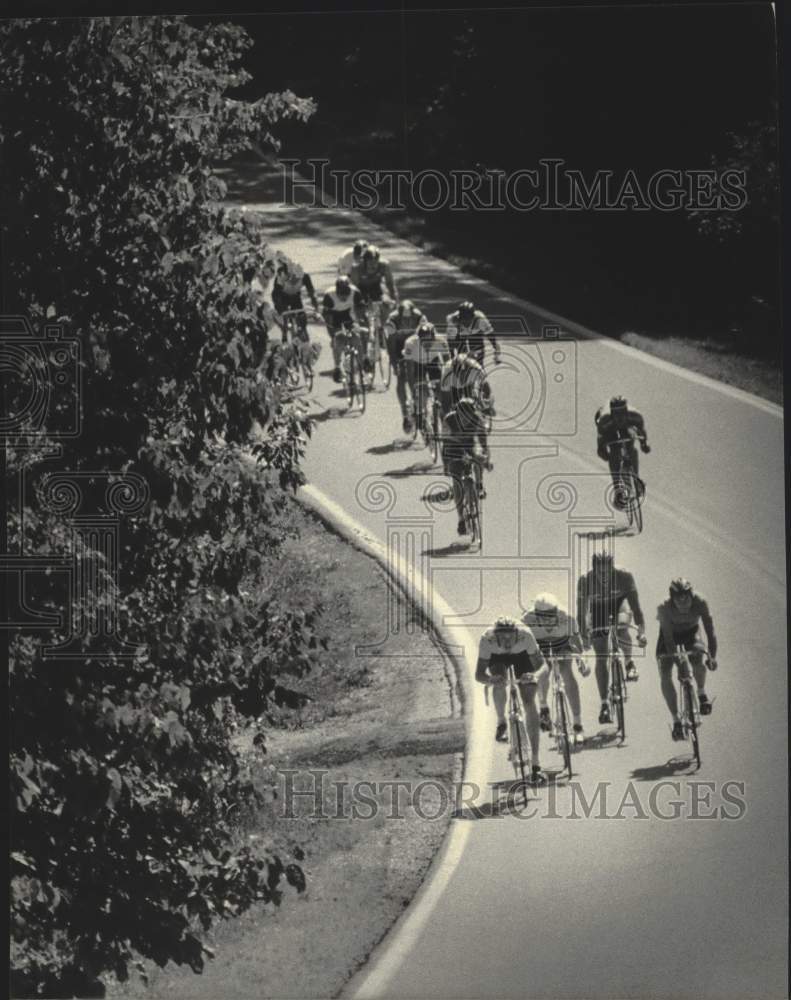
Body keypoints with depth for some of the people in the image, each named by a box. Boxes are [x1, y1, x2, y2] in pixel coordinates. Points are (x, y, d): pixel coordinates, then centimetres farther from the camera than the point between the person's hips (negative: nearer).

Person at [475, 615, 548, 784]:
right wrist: (490, 679, -56)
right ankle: (501, 723, 4)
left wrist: (536, 675, -59)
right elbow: (478, 674, -34)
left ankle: (536, 766, -15)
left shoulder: (525, 635, -39)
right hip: (497, 658, 1)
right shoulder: (487, 639, -37)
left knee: (529, 704, -15)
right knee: (499, 684, -31)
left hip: (522, 656, -1)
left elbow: (542, 665, -36)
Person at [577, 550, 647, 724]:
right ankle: (604, 704, 2)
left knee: (621, 626, -36)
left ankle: (629, 663, -8)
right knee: (601, 656, -6)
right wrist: (584, 636, -31)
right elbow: (581, 611, -23)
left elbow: (635, 606, -30)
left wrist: (641, 630, -40)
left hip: (620, 601, -1)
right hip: (598, 606, 1)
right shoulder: (585, 580, -30)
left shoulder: (624, 576, -32)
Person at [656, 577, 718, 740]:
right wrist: (677, 659, -45)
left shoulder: (700, 602, -32)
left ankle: (701, 693, 7)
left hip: (691, 633, 1)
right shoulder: (665, 608, -35)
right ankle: (676, 720, -3)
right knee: (665, 675, -16)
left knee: (699, 661, -26)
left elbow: (710, 630, -32)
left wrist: (712, 656, -41)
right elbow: (668, 637, -36)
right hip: (671, 634, -1)